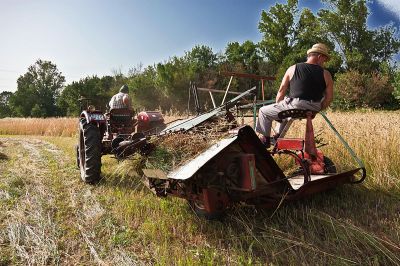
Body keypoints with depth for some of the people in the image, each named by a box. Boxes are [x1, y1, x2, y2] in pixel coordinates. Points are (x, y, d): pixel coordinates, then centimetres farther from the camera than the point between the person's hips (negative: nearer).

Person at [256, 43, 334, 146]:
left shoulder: (293, 69, -2)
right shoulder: (326, 74, 1)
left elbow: (281, 91, 1)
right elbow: (329, 98, 2)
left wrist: (277, 108, 15)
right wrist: (318, 109, 18)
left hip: (295, 107, -4)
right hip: (313, 110, 5)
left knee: (263, 111, 15)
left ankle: (265, 139, 17)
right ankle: (278, 136, 41)